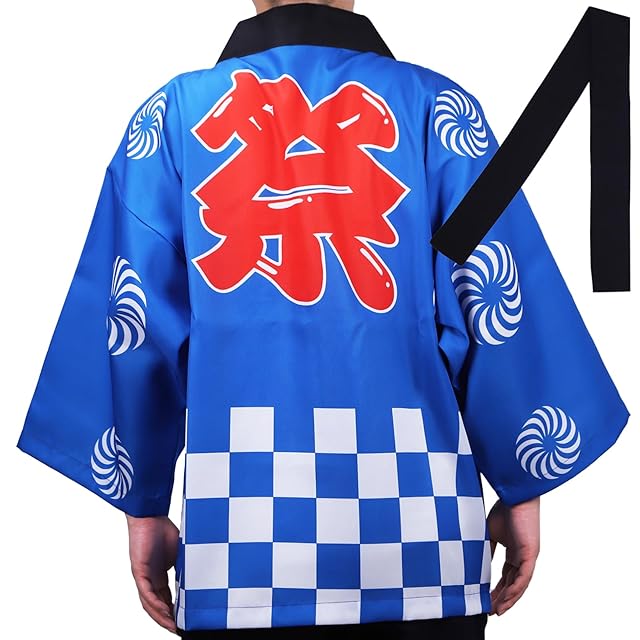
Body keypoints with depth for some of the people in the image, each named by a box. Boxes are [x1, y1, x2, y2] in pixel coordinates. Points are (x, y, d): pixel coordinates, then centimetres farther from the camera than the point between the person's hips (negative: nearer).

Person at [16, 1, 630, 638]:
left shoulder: (172, 112, 5)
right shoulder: (436, 105, 3)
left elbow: (139, 328, 3)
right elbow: (497, 311, -1)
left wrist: (143, 504, 11)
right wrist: (521, 490, 9)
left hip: (239, 513, 1)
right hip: (419, 517, 0)